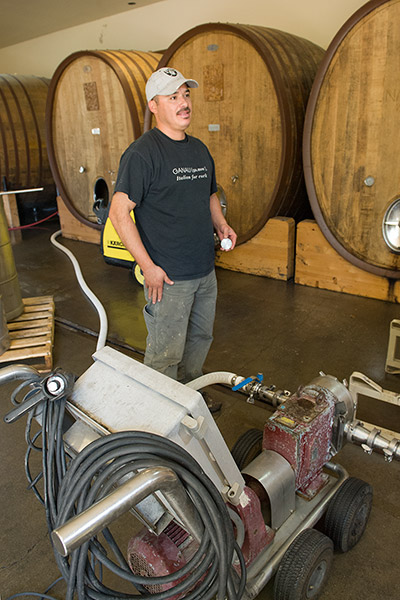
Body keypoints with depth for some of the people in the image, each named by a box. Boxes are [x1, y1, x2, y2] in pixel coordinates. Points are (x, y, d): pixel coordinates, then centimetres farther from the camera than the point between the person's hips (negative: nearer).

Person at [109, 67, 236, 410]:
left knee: (200, 338, 22)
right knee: (165, 354, 3)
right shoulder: (142, 153, -13)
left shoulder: (200, 149, 11)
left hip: (205, 271, 8)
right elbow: (119, 212, -18)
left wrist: (221, 225, 5)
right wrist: (148, 266, -21)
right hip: (168, 277, -8)